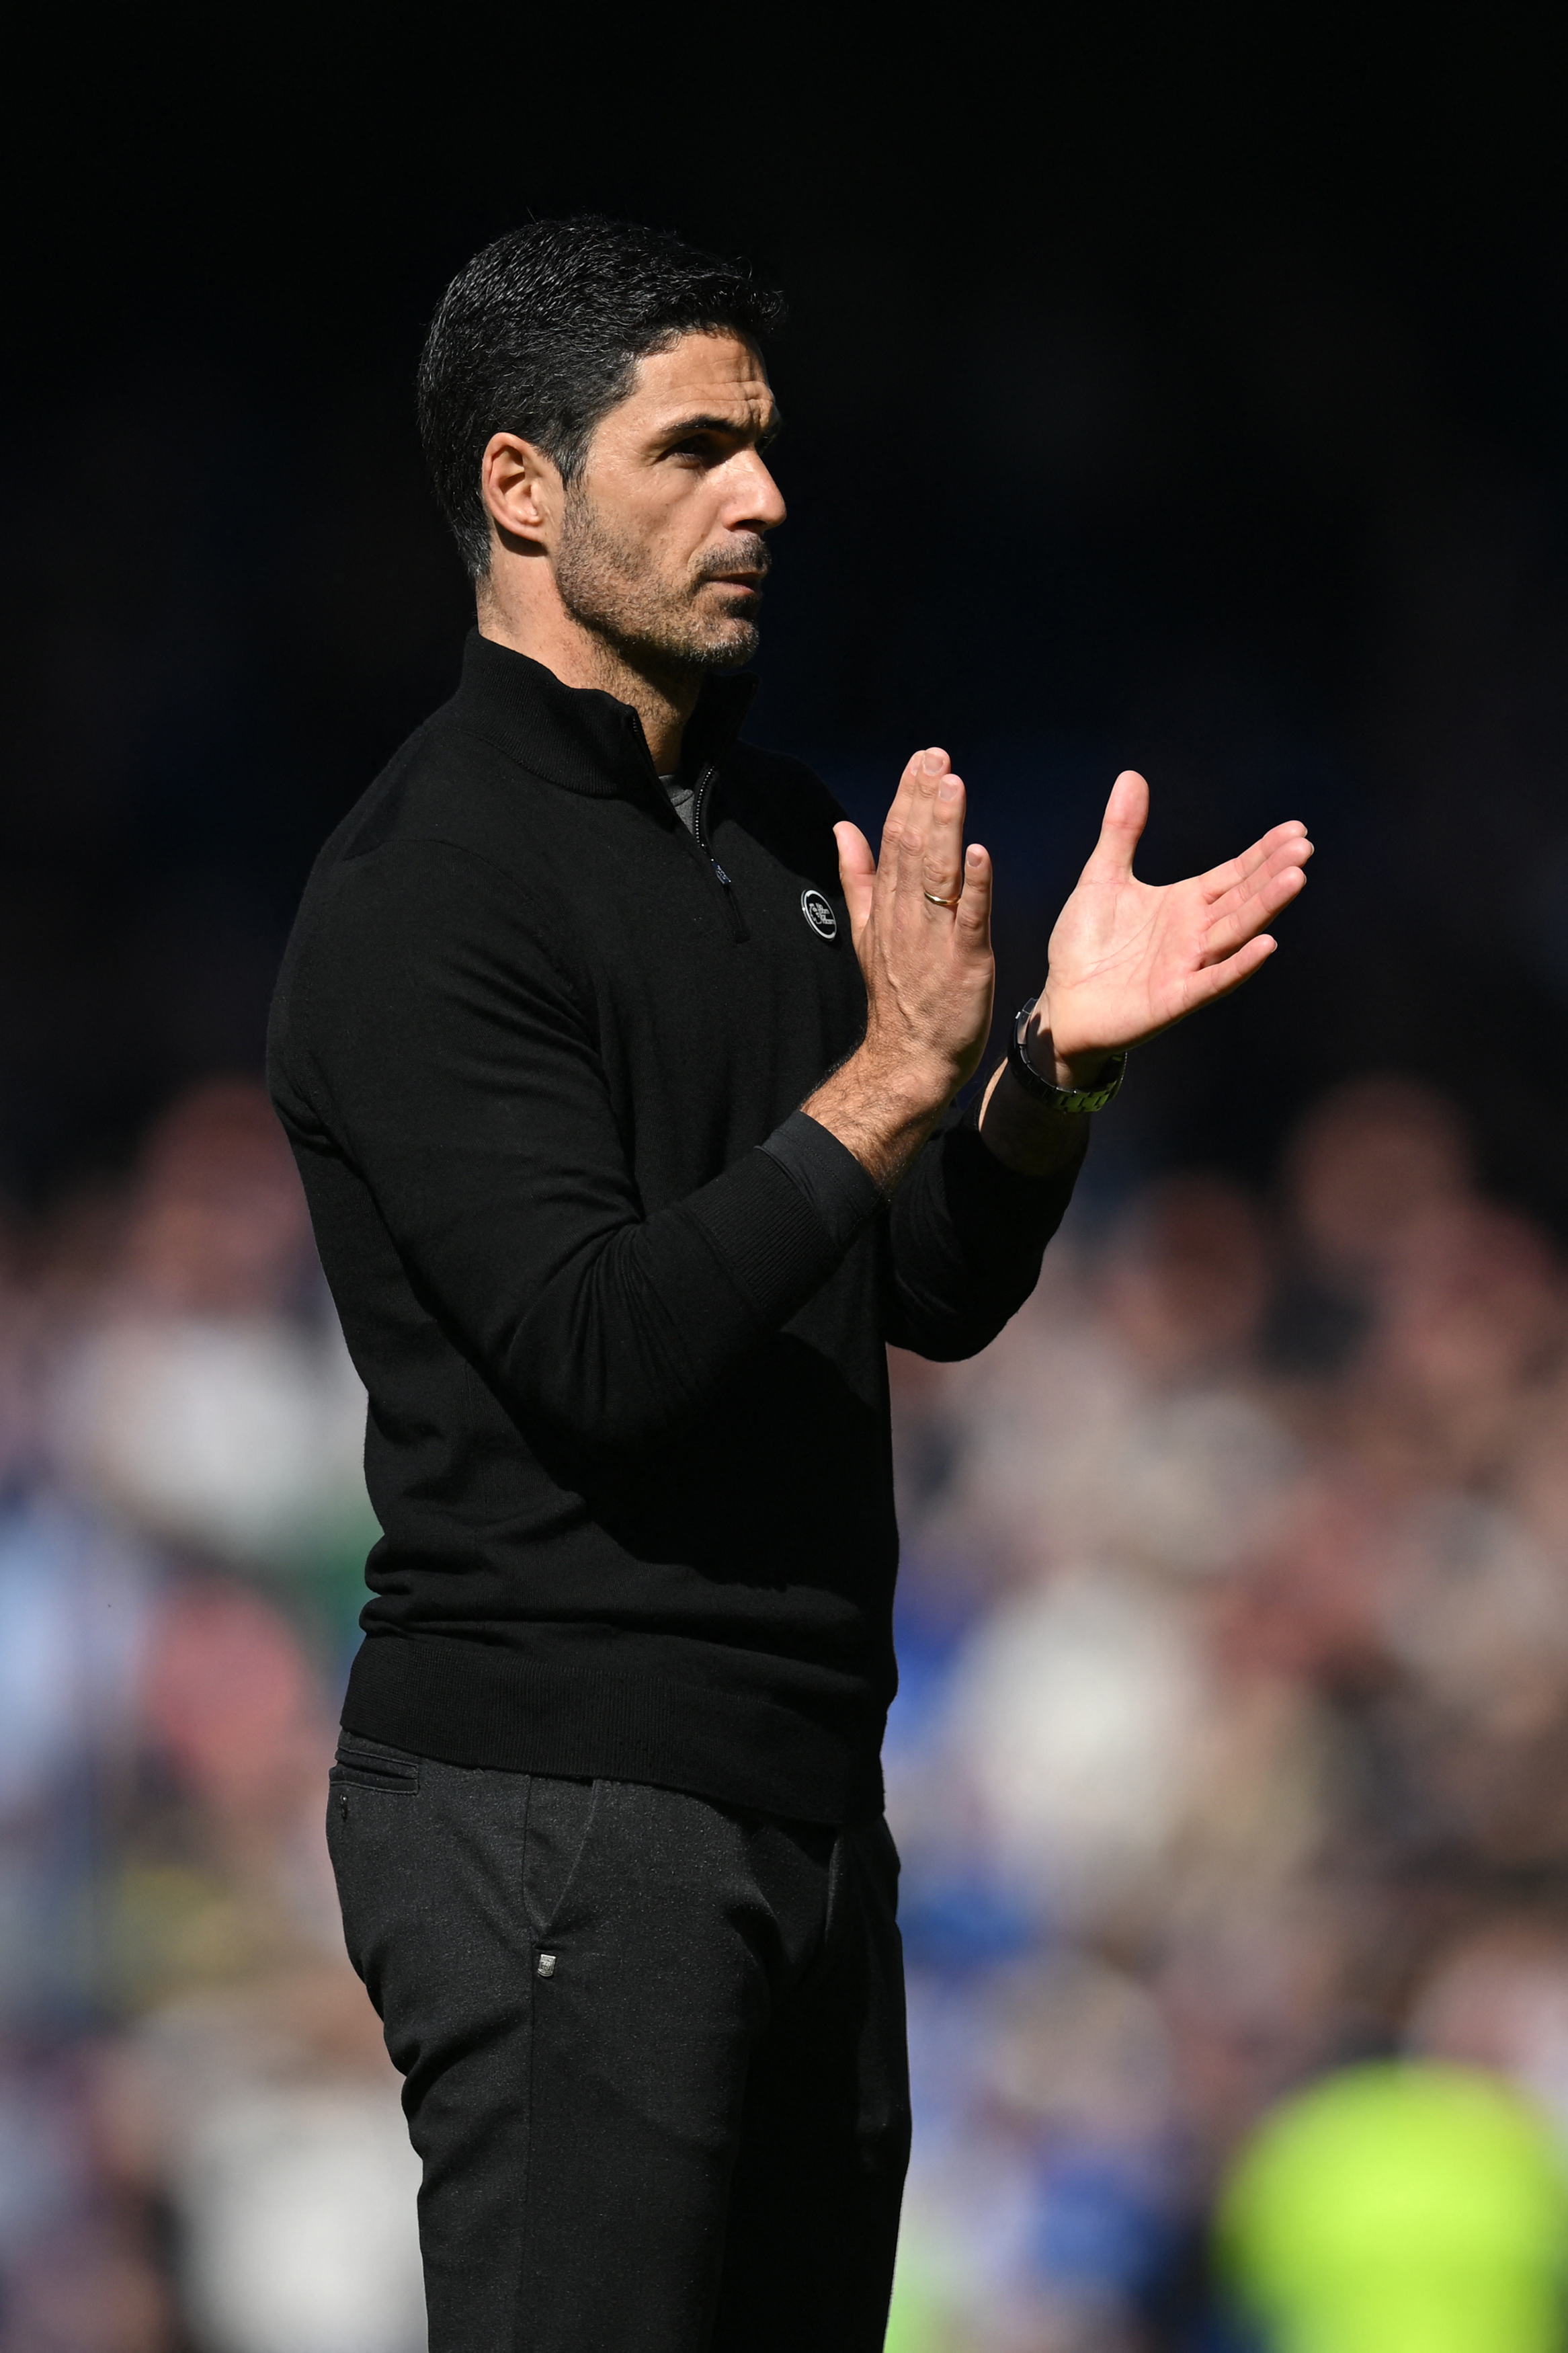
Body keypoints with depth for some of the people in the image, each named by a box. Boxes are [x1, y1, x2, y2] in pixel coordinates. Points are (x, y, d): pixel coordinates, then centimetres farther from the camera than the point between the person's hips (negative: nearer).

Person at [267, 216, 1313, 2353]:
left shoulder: (784, 831, 15)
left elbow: (937, 1296, 16)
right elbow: (598, 1353, -21)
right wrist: (893, 1075, -26)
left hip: (810, 1782, 9)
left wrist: (1063, 1062, -2)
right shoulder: (424, 894, -12)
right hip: (556, 1815, -9)